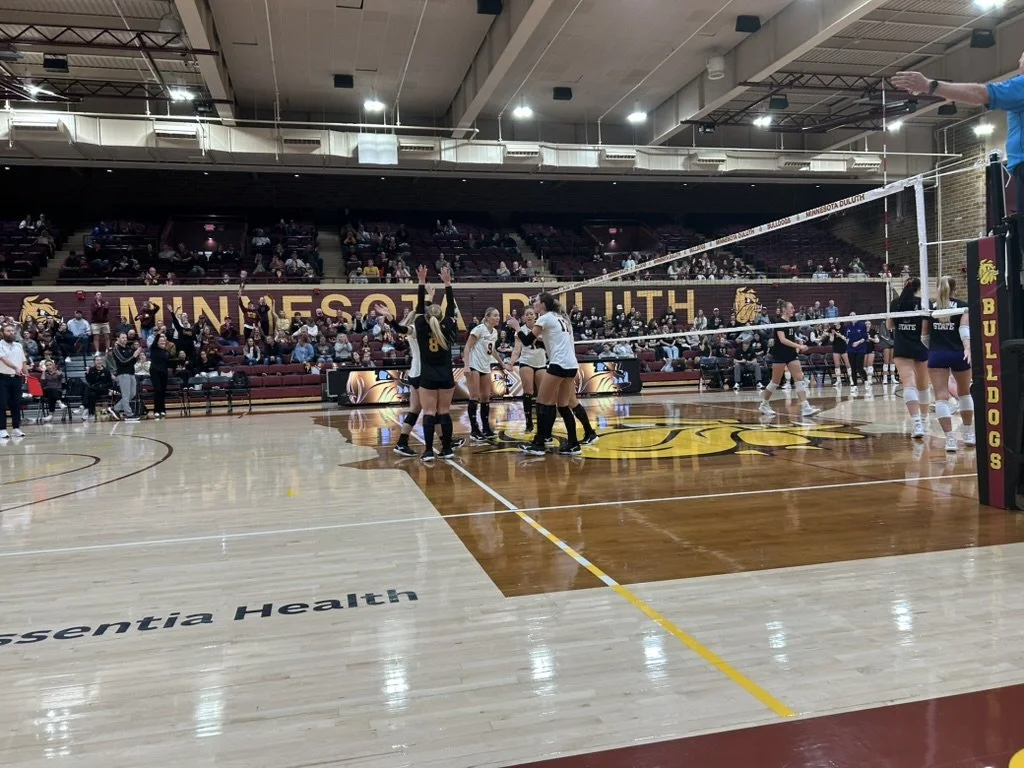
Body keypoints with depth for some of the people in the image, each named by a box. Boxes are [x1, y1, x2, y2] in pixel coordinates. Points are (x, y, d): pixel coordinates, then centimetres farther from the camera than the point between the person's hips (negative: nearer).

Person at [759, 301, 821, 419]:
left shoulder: (791, 322, 11)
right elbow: (782, 339, -23)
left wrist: (797, 348, 7)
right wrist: (799, 346, -28)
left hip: (791, 354, 7)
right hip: (780, 355, -7)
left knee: (800, 379, -4)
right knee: (775, 381, 2)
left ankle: (805, 408, -9)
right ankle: (764, 405, 18)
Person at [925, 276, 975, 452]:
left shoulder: (930, 307, 8)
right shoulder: (962, 306, 4)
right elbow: (964, 328, -12)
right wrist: (968, 348, -24)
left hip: (936, 355, 0)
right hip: (958, 354, 0)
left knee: (941, 396, -6)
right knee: (965, 393, 20)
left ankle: (950, 438, -17)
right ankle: (968, 433, 30)